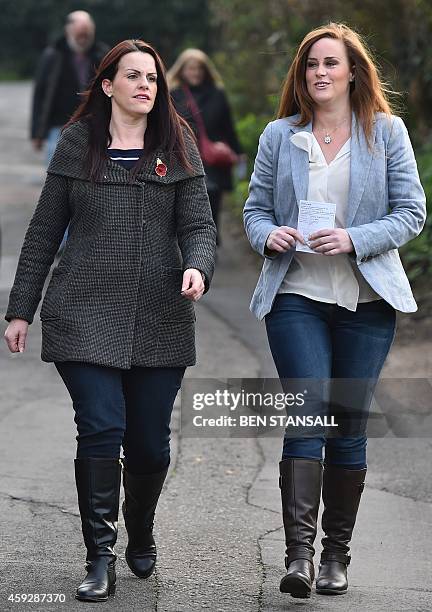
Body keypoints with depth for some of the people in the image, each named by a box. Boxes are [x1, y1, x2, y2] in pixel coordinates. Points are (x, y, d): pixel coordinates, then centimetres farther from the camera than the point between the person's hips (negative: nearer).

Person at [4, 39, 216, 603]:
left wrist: (197, 267, -21)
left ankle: (141, 535, 33)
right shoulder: (77, 144, 6)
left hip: (160, 322, 1)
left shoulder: (178, 148, 9)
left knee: (150, 443, 5)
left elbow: (198, 225, 2)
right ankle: (100, 559, -3)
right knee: (101, 430, -12)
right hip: (86, 317, -1)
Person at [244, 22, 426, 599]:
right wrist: (269, 234, -10)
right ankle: (299, 551, -18)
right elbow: (255, 207, 13)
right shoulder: (279, 136, 8)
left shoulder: (386, 132, 4)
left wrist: (354, 239, -14)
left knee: (349, 422, 4)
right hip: (296, 296, 0)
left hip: (365, 298, 0)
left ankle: (337, 552, 14)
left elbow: (411, 210, 1)